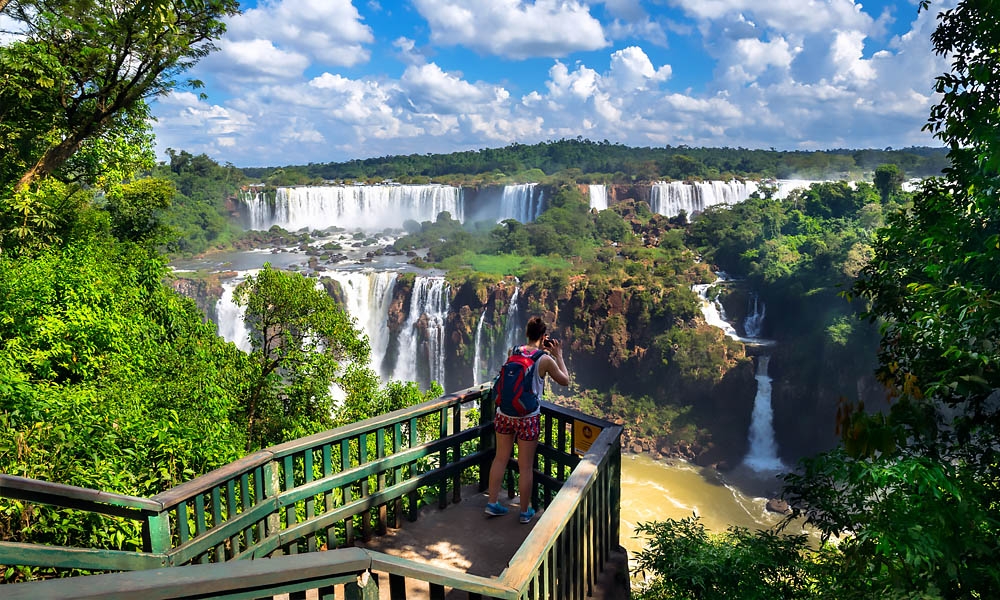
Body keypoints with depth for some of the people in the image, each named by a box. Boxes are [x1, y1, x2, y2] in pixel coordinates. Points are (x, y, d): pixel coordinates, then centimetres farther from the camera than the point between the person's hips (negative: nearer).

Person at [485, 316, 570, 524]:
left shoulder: (513, 352, 1)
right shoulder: (545, 360, -11)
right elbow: (565, 381, 4)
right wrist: (558, 355, 10)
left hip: (504, 414, 4)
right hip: (527, 418, -4)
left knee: (501, 458, 18)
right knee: (525, 467, 8)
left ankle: (492, 503, 27)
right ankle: (525, 511, 22)